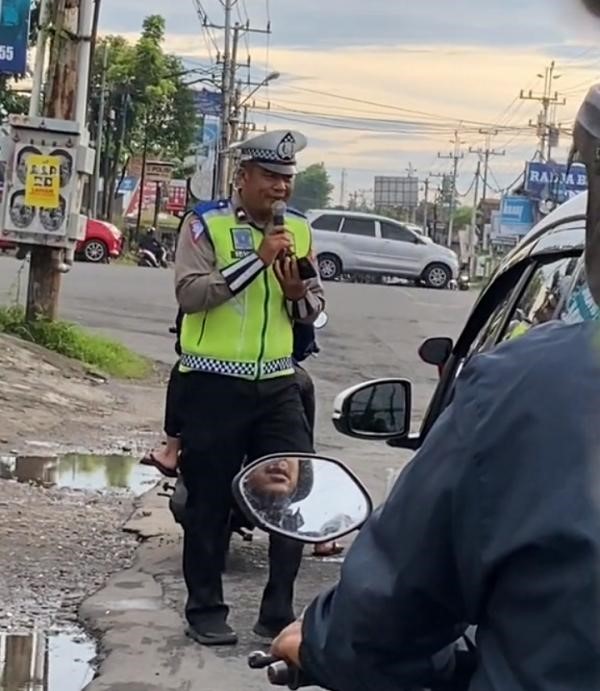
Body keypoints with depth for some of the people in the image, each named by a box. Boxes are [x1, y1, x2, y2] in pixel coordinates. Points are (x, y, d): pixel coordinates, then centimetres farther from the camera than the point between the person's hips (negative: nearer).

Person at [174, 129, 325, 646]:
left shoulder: (298, 228, 10)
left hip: (277, 381, 4)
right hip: (214, 381, -4)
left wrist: (297, 291, -10)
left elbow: (314, 310, 14)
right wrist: (257, 259, -22)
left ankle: (279, 612, 8)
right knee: (210, 500, 4)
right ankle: (205, 611, 16)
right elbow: (190, 294, -19)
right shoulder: (207, 224, -5)